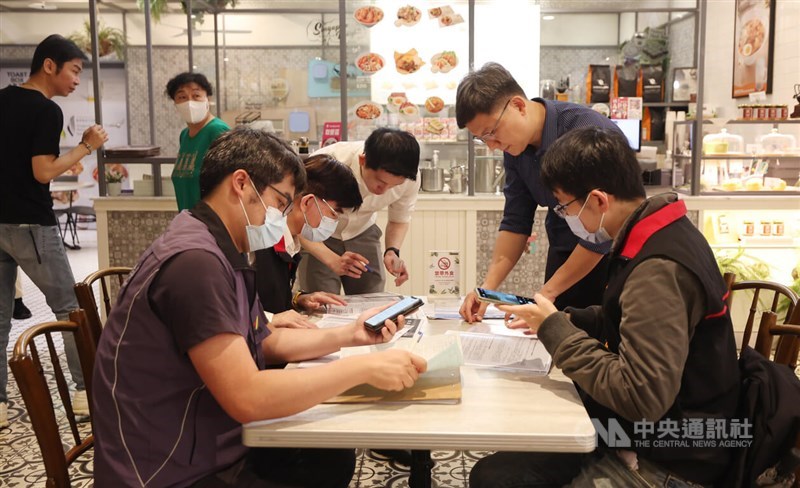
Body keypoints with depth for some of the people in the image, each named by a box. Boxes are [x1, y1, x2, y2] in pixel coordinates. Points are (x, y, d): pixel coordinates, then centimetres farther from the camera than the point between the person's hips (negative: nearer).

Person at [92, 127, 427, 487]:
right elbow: (247, 398, -30)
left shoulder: (224, 256, 8)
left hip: (211, 450, 10)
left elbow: (267, 342, 18)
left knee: (334, 458, 15)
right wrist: (363, 368, -23)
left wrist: (350, 335, 7)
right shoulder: (195, 261, -26)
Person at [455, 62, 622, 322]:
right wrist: (488, 286, -8)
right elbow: (515, 222, 3)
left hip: (608, 257, -6)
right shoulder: (515, 145, -2)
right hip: (563, 256, 6)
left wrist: (547, 292, -19)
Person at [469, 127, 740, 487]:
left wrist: (554, 330, -21)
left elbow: (641, 398, -31)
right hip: (652, 435, 9)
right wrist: (568, 319, 1)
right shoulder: (661, 235, 3)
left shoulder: (658, 270, -28)